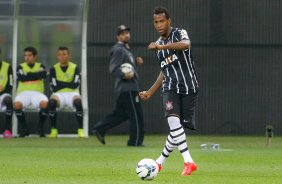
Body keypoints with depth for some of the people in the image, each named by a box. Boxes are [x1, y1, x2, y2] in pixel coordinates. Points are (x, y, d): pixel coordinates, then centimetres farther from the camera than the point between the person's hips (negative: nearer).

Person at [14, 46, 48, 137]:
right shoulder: (20, 67, 13)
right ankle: (24, 128, -15)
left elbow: (43, 74, -9)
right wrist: (36, 75, -2)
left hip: (37, 92, 0)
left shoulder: (40, 66, 14)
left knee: (45, 103, -34)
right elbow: (21, 78, -7)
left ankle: (40, 127, -12)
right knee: (17, 104, -34)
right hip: (23, 92, 0)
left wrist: (28, 74, -6)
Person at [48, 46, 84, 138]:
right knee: (52, 102, -34)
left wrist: (60, 83, -6)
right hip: (59, 94, 0)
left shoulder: (75, 68, 4)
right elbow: (54, 87, -7)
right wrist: (68, 84, -7)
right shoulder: (54, 69, 4)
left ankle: (80, 130, -27)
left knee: (78, 101, -35)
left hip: (72, 93, 0)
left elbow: (75, 85, -9)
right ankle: (54, 130, -23)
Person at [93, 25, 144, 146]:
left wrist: (136, 62, 12)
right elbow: (113, 68, -20)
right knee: (136, 115, -5)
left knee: (120, 113, 13)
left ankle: (100, 129, 13)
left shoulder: (126, 49, 19)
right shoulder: (119, 50, -12)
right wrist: (124, 75, -32)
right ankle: (135, 141, -1)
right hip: (128, 87, -10)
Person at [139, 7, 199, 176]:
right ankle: (189, 162, -25)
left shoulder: (179, 33, -2)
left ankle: (160, 162, 18)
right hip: (171, 87, 4)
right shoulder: (158, 44, 18)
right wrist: (150, 92, 23)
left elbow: (186, 44, -29)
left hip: (188, 87, -4)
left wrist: (161, 47, -40)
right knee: (173, 120, -22)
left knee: (179, 128, -3)